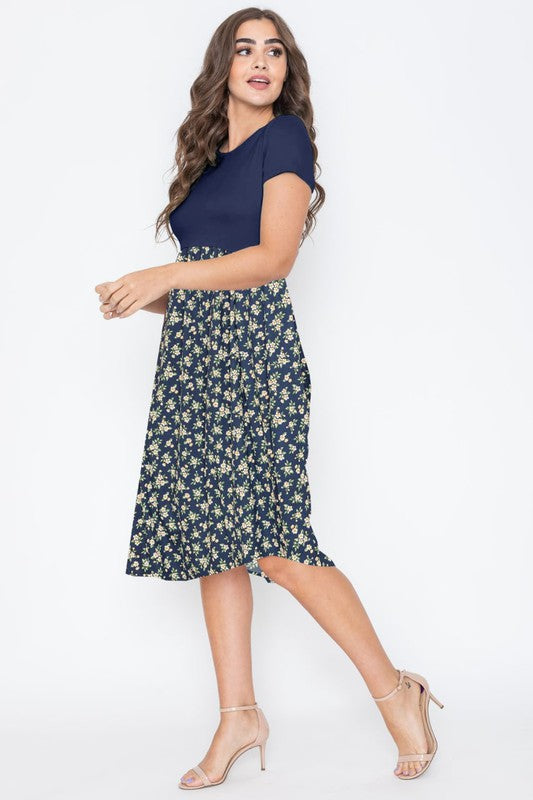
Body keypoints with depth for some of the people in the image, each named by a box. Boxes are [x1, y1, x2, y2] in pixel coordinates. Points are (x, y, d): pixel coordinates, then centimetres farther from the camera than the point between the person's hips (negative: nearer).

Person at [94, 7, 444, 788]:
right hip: (194, 349, 8)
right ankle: (239, 715, 15)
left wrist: (169, 276, -14)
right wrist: (146, 296, 4)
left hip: (254, 346, -7)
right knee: (213, 536, 6)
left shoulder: (285, 138, 0)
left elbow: (274, 257, -12)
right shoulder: (208, 153, 20)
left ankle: (396, 692, 3)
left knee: (275, 546, -12)